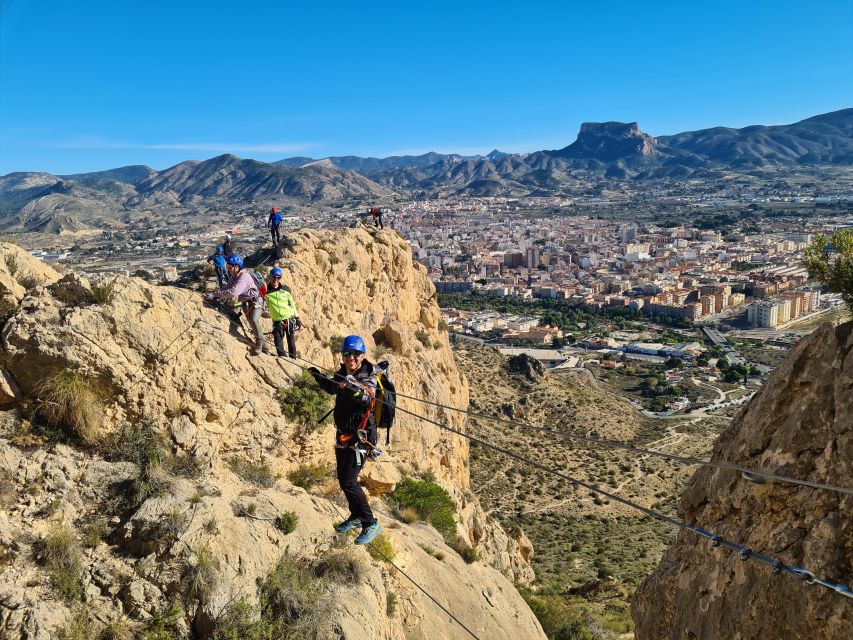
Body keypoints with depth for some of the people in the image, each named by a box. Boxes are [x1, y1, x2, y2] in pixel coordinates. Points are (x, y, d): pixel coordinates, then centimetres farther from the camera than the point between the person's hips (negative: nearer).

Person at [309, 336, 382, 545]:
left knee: (348, 482, -11)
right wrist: (318, 376, 26)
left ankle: (371, 524, 3)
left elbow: (368, 397, -40)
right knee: (343, 479, 17)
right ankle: (356, 516, 37)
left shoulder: (368, 377, -18)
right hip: (343, 433, 8)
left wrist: (353, 388, -57)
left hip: (360, 435, -8)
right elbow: (332, 389, 27)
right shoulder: (343, 373, 3)